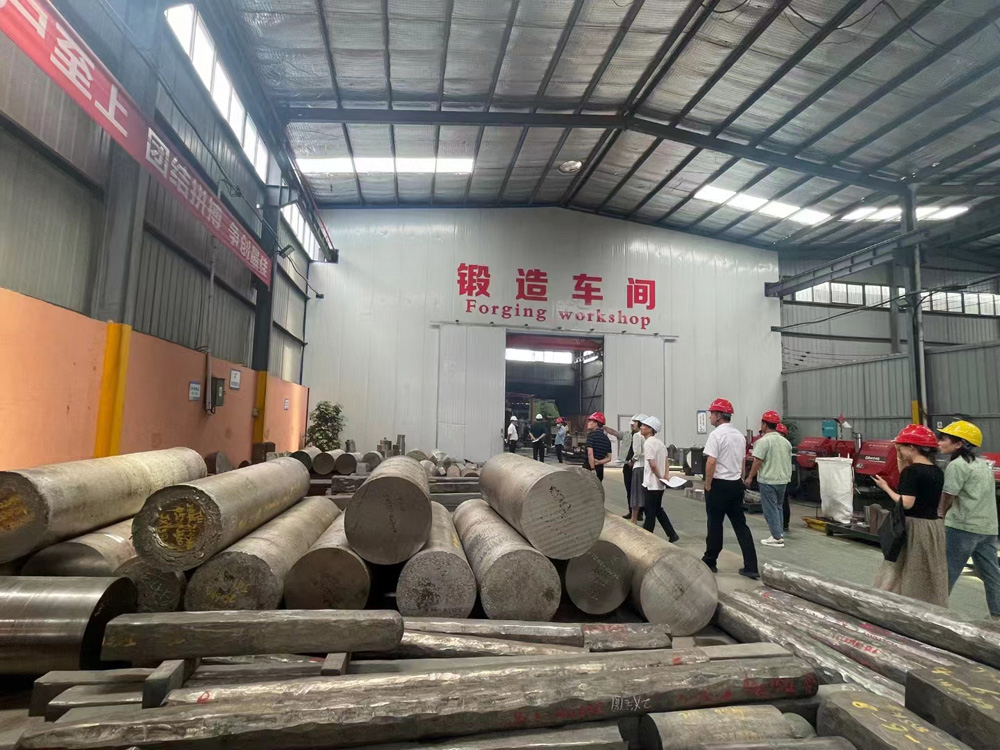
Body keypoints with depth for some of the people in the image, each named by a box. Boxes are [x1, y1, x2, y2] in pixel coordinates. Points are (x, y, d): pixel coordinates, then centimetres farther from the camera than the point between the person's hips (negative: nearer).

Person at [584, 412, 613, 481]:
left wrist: (592, 469, -19)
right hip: (600, 469, 7)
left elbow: (590, 453, -19)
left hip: (589, 468, -7)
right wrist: (599, 462, -3)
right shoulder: (606, 438, 13)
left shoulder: (591, 434, -10)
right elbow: (609, 458, 10)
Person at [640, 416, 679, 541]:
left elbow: (652, 464, -23)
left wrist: (660, 477, -12)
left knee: (650, 512, 2)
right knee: (658, 510, 18)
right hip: (660, 484, 9)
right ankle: (672, 535, 18)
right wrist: (666, 475, 6)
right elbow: (666, 460, 15)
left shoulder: (648, 443, -17)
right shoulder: (660, 442, 11)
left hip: (651, 484, -9)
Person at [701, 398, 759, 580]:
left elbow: (711, 462, -20)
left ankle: (710, 562, 17)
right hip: (736, 484, 7)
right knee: (741, 525, 9)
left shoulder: (716, 434, -15)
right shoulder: (740, 435, 11)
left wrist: (707, 485, -11)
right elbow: (741, 462, 17)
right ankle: (751, 567, 8)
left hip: (719, 484, -7)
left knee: (715, 525, 4)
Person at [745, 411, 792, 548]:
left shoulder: (763, 441, -16)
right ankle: (779, 533, 24)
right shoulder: (785, 441, 8)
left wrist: (750, 477, -10)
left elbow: (758, 461, -19)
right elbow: (788, 460, 14)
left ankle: (777, 538, 2)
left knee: (770, 509, 0)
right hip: (783, 479, 8)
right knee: (778, 507, 19)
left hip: (768, 480, -7)